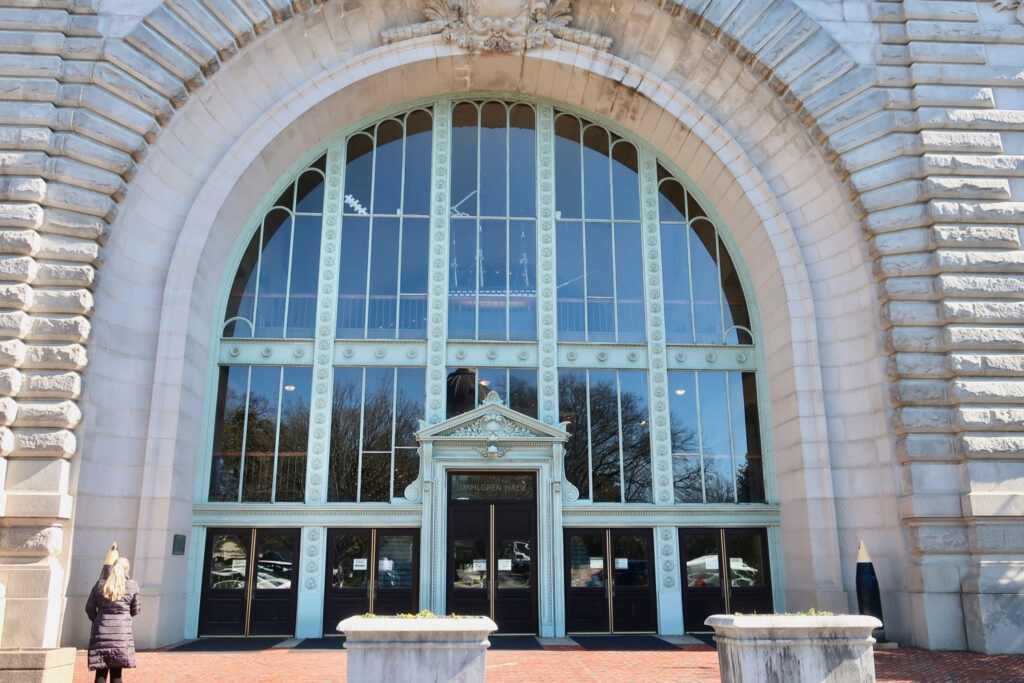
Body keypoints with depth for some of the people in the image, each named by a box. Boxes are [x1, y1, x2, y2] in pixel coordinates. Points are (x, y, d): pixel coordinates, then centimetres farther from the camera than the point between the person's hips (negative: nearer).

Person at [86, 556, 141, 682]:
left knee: (101, 672, 5)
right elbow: (136, 609, 6)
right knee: (116, 672, 6)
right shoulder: (132, 586, 0)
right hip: (121, 631, -1)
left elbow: (89, 608, 7)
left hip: (101, 631, 2)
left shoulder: (100, 584, 5)